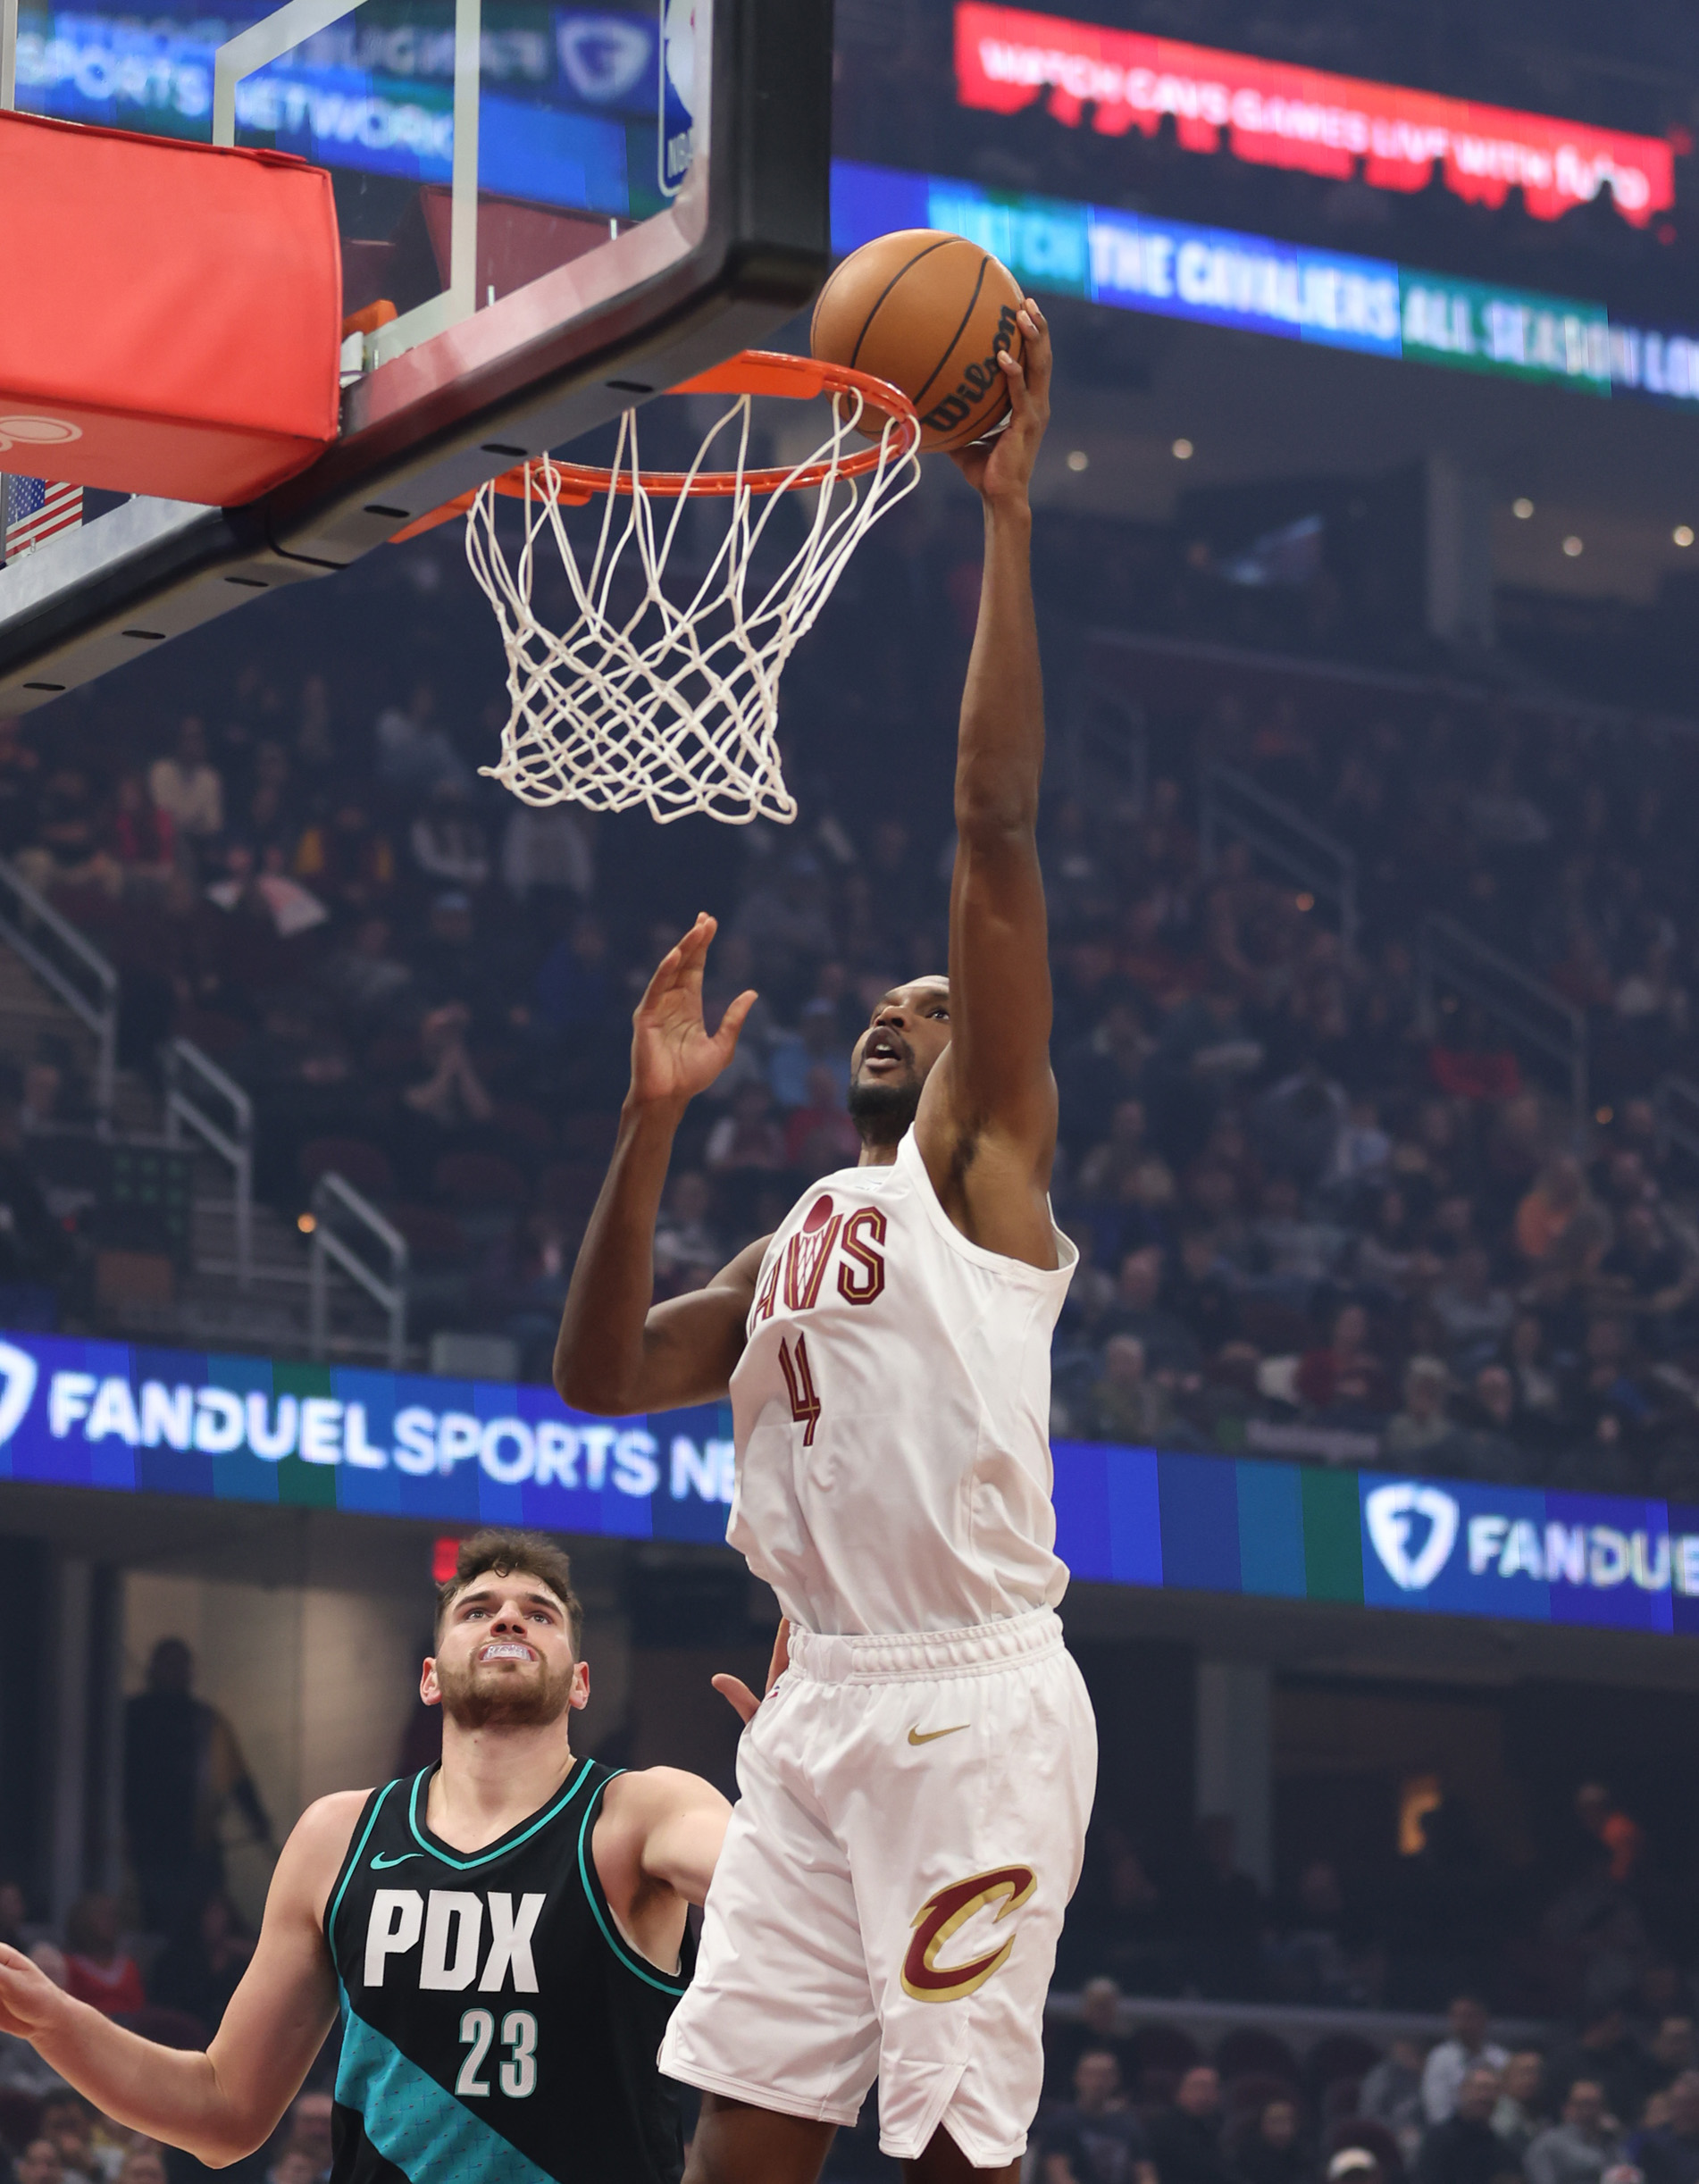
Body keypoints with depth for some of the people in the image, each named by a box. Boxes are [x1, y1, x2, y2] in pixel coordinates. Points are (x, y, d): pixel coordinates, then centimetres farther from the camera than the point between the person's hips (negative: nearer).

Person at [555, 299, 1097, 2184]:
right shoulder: (796, 1245, 25)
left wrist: (1005, 514, -10)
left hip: (969, 1707, -7)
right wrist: (650, 1124, 6)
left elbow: (995, 824, -7)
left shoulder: (982, 1152, 3)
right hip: (818, 1705, 7)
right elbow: (601, 1379, 14)